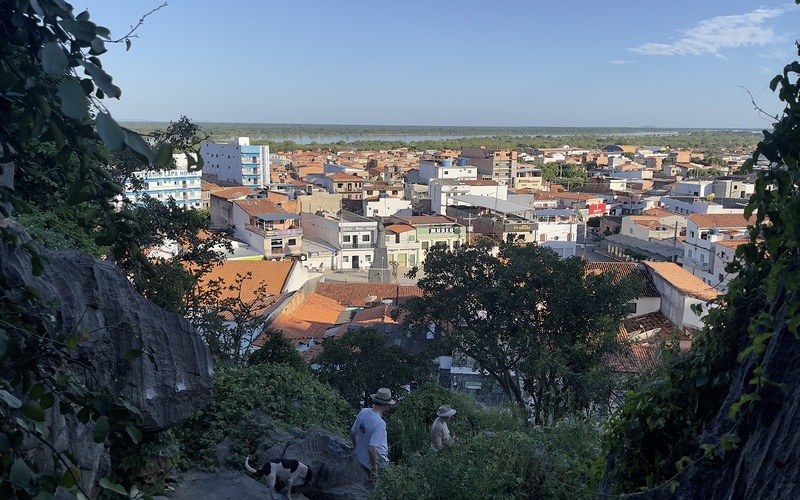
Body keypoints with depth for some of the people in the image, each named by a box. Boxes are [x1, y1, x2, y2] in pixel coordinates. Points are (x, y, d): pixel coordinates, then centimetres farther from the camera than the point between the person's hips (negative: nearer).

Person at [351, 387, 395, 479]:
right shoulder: (380, 424, -30)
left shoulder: (363, 412, -9)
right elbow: (372, 449, -31)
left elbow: (352, 433, 3)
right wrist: (374, 468, -18)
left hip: (360, 458, 7)